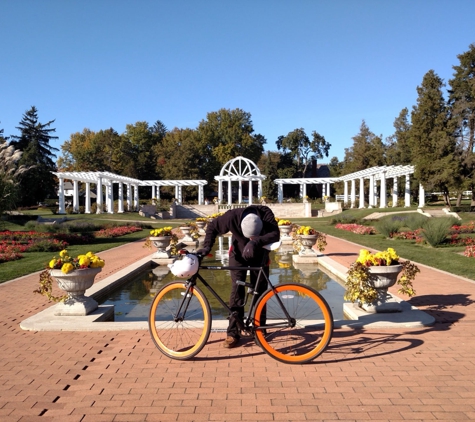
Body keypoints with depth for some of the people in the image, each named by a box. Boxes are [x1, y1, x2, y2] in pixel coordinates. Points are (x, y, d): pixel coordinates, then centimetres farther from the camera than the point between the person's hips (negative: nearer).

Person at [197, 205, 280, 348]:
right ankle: (233, 333, -3)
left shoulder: (266, 214, -34)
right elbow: (212, 227, -18)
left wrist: (257, 241, -58)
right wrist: (207, 247, -30)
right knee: (236, 290, -9)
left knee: (260, 291, 3)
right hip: (238, 254, -1)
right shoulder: (232, 216, -34)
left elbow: (275, 234, -43)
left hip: (259, 256, 1)